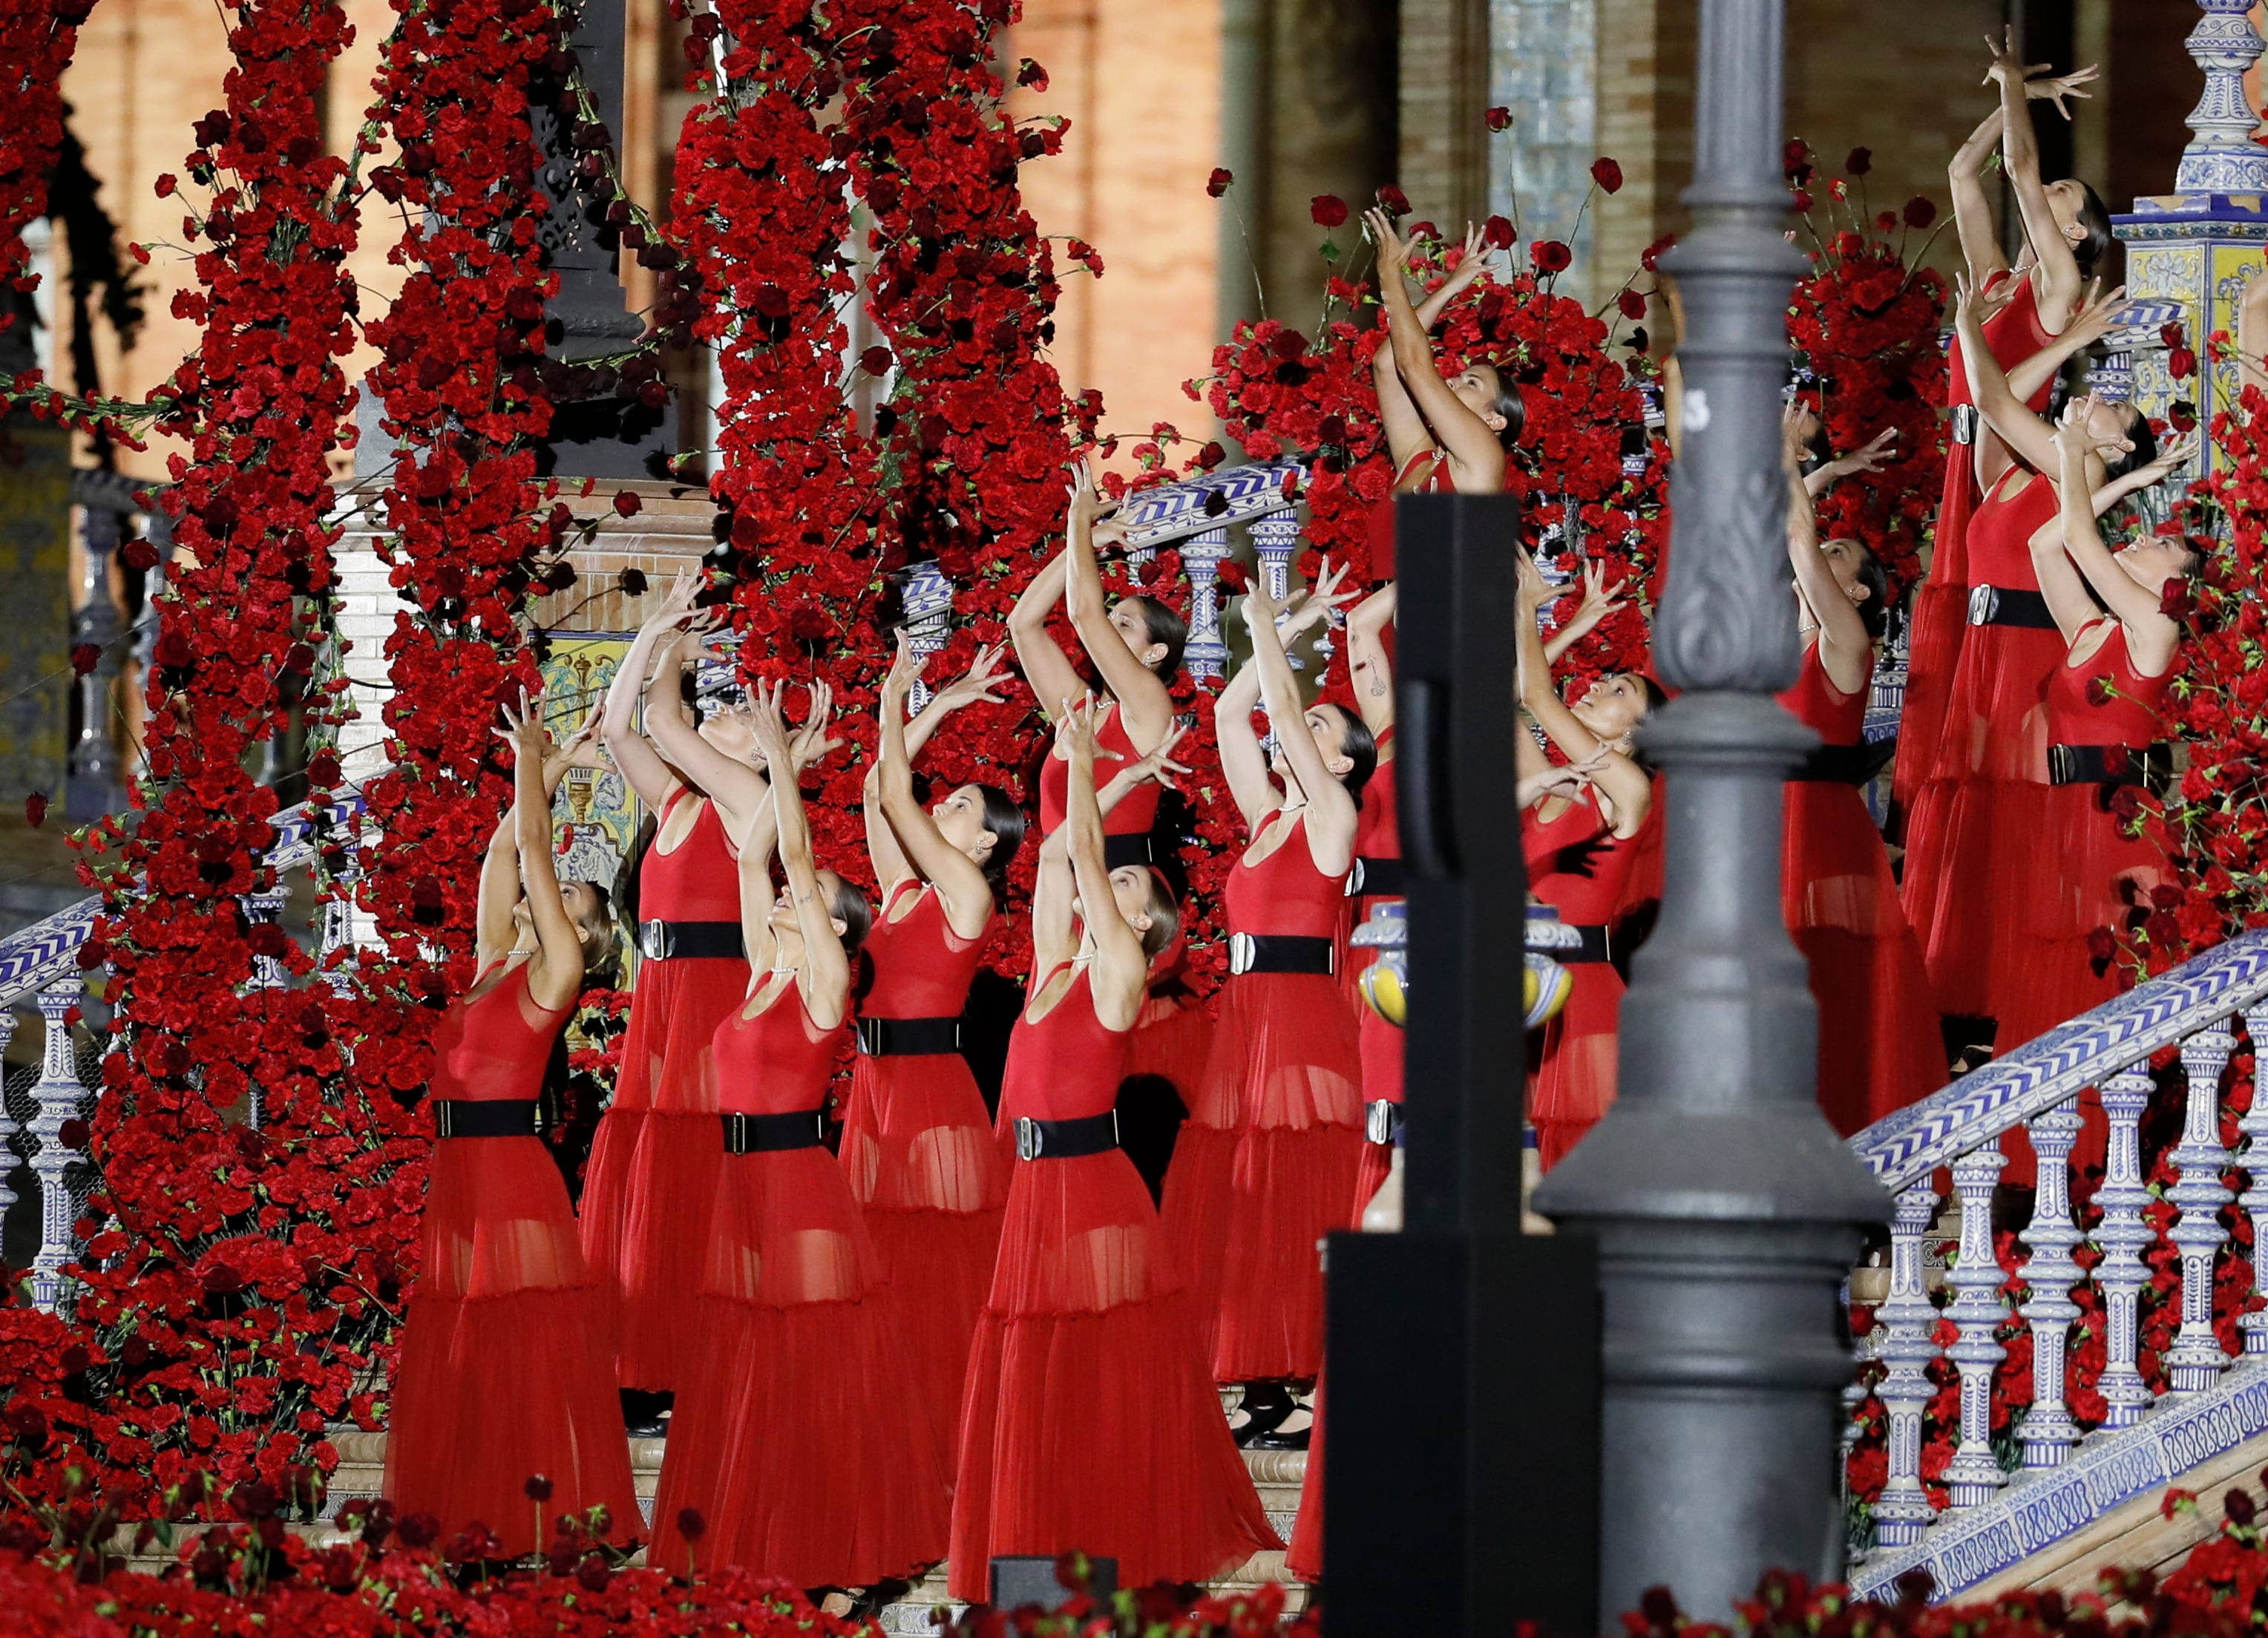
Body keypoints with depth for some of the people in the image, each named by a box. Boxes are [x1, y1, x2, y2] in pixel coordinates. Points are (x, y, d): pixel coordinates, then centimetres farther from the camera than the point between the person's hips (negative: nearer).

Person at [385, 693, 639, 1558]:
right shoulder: (494, 964, 16)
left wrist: (532, 763, 4)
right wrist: (543, 774, 23)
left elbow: (534, 849, -4)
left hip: (509, 1171, -8)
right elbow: (507, 850, 20)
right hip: (458, 1176, 8)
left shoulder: (554, 975, -3)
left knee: (520, 1360, -6)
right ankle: (475, 1520, 14)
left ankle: (538, 1522, -3)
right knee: (458, 1359, 9)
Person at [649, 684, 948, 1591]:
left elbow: (797, 857, -10)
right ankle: (749, 1543, 12)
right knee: (740, 1375, 8)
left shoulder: (825, 977, -4)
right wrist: (780, 766, 13)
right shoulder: (765, 969, 13)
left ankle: (829, 1547, -1)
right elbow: (752, 854, 16)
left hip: (797, 1181, -8)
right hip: (737, 1181, 8)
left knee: (811, 1372, -4)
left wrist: (780, 757, -7)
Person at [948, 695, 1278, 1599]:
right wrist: (1071, 761, 16)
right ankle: (1055, 1553, 13)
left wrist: (1083, 758, 0)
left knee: (1109, 1383, -3)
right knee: (1034, 1388, 8)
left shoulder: (1120, 971, -4)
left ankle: (1130, 1549, 1)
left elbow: (1085, 853, -7)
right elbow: (1057, 857, 14)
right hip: (1038, 1187, 7)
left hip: (1094, 1186, -7)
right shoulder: (1056, 964, 13)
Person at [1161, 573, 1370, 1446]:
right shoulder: (1268, 818, 17)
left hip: (1305, 1024, -8)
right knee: (1228, 1205, 3)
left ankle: (1313, 1389, -9)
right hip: (1244, 1020, 8)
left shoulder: (1333, 818, -3)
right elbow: (1231, 711, 18)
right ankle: (1266, 1391, 4)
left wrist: (1266, 624, -1)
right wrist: (1286, 629, 18)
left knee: (1297, 1209, -9)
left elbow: (1286, 716, -9)